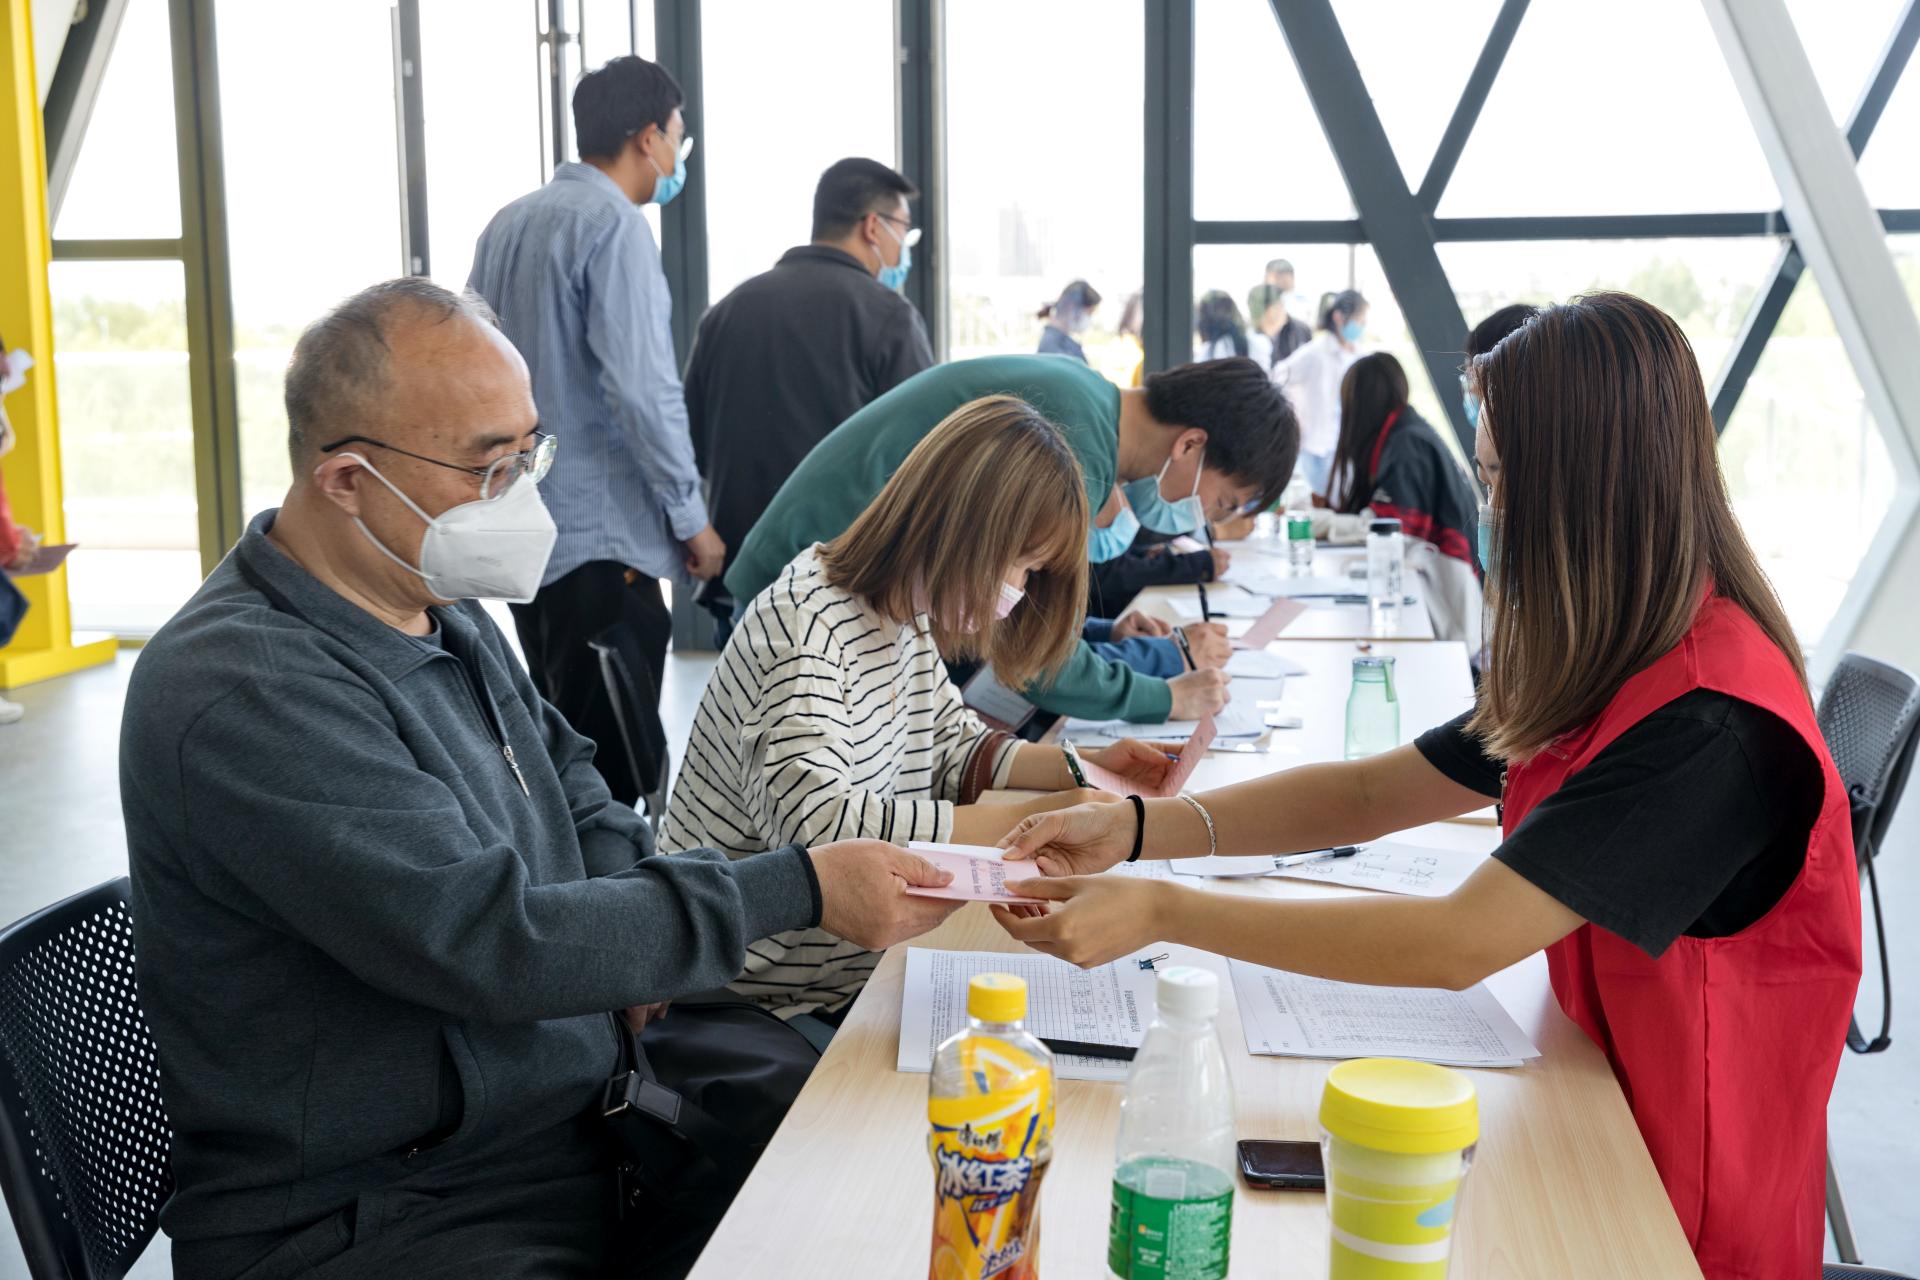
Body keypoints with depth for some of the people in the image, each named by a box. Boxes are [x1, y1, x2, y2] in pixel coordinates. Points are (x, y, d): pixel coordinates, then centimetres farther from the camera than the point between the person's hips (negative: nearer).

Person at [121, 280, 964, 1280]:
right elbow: (490, 942, -26)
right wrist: (799, 889, -23)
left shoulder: (438, 608, 8)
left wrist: (632, 932, 1)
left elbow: (566, 778, 22)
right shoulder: (249, 697, -23)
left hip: (573, 1122, 9)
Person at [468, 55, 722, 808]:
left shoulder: (507, 224, 13)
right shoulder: (614, 225, -11)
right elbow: (642, 387, -18)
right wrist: (691, 516, -10)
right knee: (612, 763, -5)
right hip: (599, 533, -9)